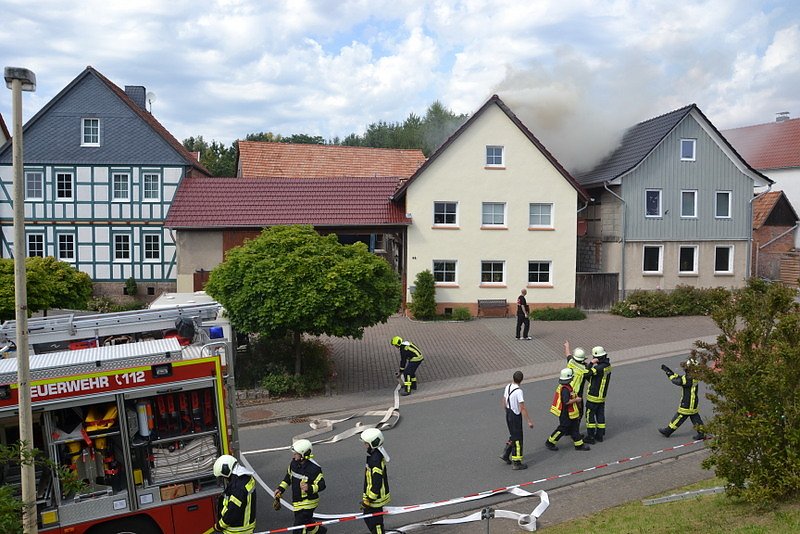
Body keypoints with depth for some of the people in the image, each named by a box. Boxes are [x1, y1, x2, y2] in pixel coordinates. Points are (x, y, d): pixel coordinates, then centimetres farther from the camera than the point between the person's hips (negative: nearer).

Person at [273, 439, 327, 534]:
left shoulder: (314, 469, -25)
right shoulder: (293, 463, -4)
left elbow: (321, 485, -20)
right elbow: (288, 477, 14)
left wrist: (310, 488, -37)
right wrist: (280, 489, 6)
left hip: (308, 503, -7)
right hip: (296, 502, 7)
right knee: (306, 522, 22)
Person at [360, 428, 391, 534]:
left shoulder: (376, 459, -30)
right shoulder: (375, 453, 2)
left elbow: (376, 483, -28)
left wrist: (368, 500, -19)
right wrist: (366, 496, 24)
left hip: (376, 497, -10)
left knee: (374, 522, 5)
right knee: (367, 518, 23)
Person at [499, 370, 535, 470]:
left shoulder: (507, 387, 0)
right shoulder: (518, 391, -23)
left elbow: (504, 403, 11)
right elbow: (522, 408, -23)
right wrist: (529, 421, -18)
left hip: (508, 414, 8)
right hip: (516, 416, -8)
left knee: (513, 436, 23)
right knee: (517, 439, 3)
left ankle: (506, 455, 26)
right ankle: (516, 463, 10)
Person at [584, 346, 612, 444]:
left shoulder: (600, 368, -26)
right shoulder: (607, 365, 3)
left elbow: (587, 374, -31)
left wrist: (591, 363, -27)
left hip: (593, 396, -9)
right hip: (602, 395, 9)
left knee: (590, 415, 2)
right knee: (600, 414, 16)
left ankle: (591, 437, 7)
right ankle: (600, 435, 24)